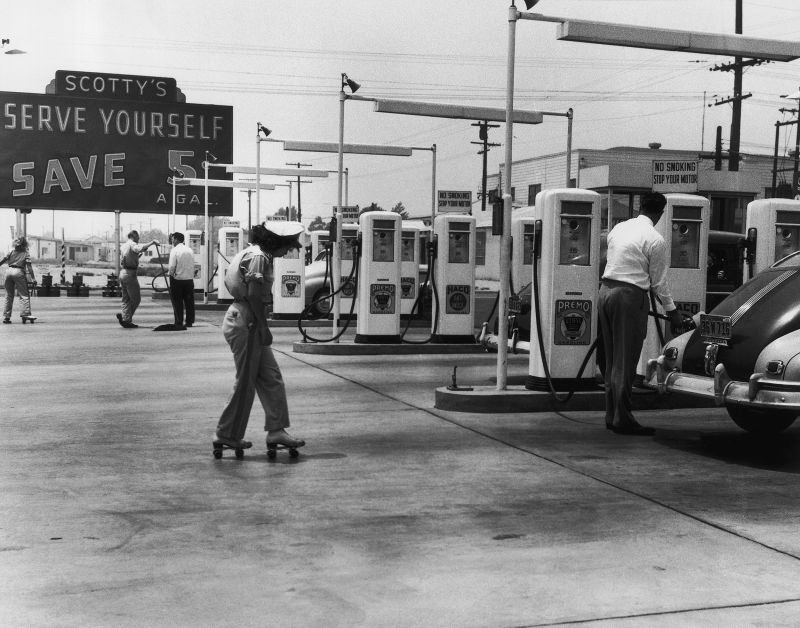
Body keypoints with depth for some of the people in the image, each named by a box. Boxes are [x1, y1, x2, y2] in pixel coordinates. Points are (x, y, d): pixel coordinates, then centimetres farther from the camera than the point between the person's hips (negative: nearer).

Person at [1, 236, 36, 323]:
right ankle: (25, 313, -18)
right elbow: (29, 267, -2)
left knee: (8, 296, 11)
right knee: (24, 295, -2)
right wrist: (32, 278, -5)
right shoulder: (25, 254, 6)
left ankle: (6, 316, 10)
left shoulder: (12, 252, 15)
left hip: (9, 271, 4)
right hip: (18, 272, -4)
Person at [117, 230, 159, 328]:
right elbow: (140, 248, -31)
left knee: (126, 299, 11)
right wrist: (152, 242, -24)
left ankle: (127, 320, 6)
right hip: (130, 274, -9)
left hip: (122, 273, 9)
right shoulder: (132, 244, -8)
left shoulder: (123, 246, 18)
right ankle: (123, 315, -8)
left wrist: (138, 256, 20)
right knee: (136, 299, -2)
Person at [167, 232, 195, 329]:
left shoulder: (174, 250, -10)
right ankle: (189, 322, 17)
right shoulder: (190, 250, 5)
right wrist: (191, 276, 15)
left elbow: (172, 266, -16)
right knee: (189, 302, 12)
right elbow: (193, 265, 7)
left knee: (177, 302, 3)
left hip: (177, 280, -5)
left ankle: (179, 323, 3)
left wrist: (170, 274, 1)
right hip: (189, 279, 5)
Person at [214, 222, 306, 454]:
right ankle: (228, 434, 9)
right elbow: (254, 295, -22)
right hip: (246, 321, -10)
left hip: (240, 316, 10)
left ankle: (276, 430, 9)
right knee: (245, 381, -1)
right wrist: (264, 327, -16)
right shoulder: (259, 257, -16)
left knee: (271, 377, 9)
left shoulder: (256, 254, 15)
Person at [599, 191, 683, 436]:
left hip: (606, 289, 7)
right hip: (630, 296, -7)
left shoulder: (619, 228, 12)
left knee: (611, 358, 13)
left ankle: (611, 415, 17)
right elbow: (659, 281, -3)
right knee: (626, 360, -3)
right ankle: (622, 419, -1)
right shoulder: (655, 240, -8)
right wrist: (672, 310, 8)